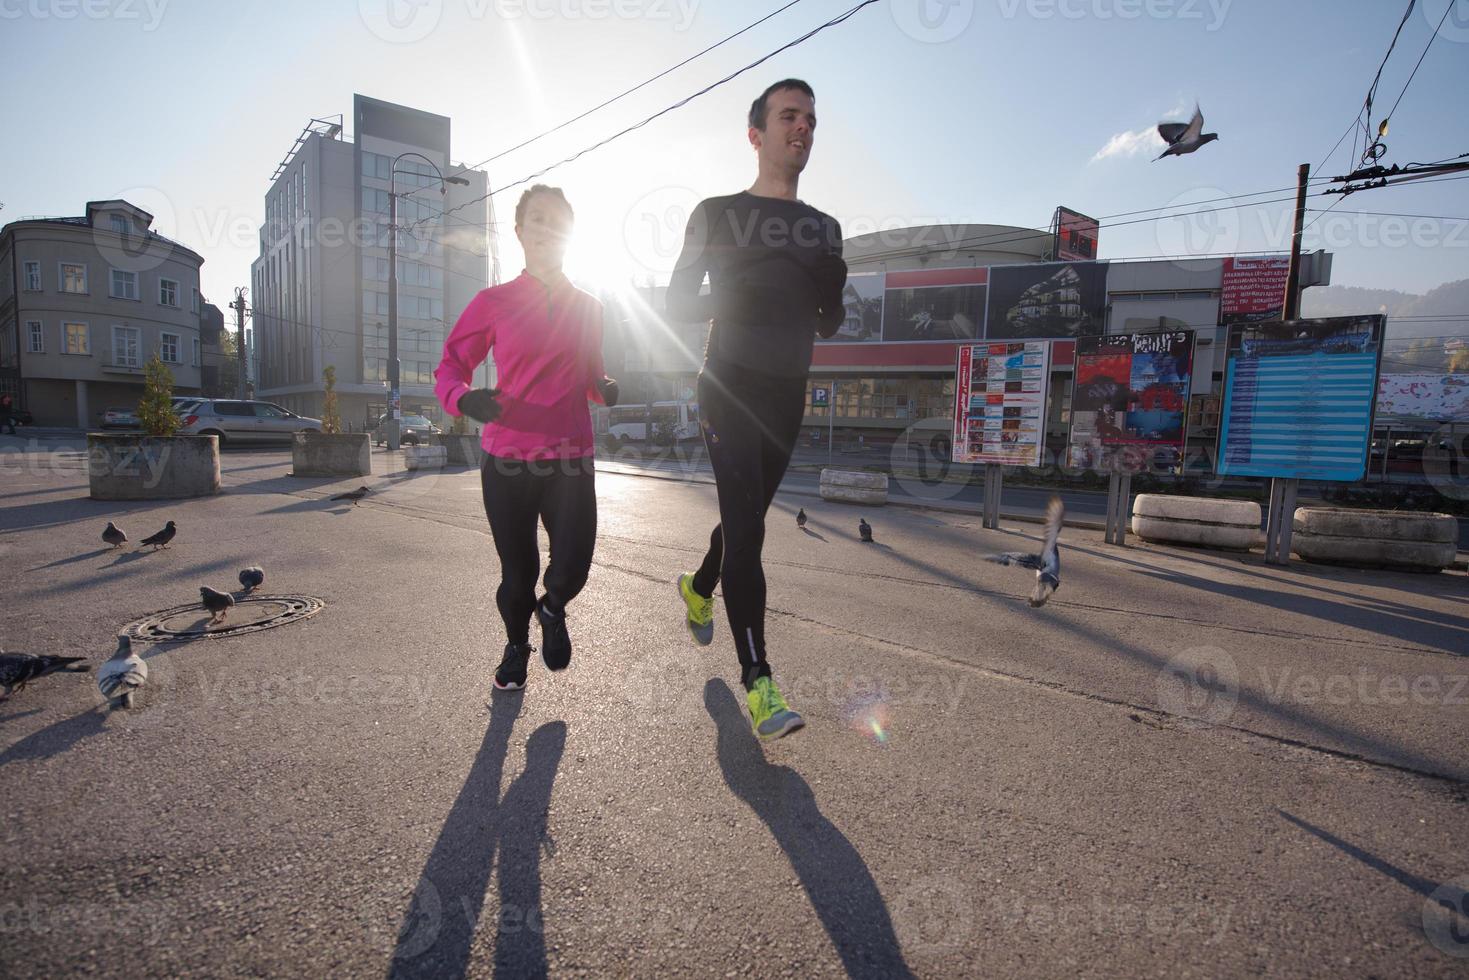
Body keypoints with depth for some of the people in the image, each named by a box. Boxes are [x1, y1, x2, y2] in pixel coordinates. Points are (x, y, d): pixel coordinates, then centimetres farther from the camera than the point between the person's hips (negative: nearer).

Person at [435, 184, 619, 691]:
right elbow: (450, 367, 3)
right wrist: (464, 398, -20)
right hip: (508, 458, -1)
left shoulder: (588, 306, 10)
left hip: (571, 459, 2)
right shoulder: (493, 302, 1)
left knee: (572, 567, -7)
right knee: (517, 573, 8)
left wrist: (608, 389, -2)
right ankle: (517, 644, 39)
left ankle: (552, 609, 30)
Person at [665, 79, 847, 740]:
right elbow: (678, 304, 1)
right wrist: (732, 298, -17)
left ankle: (699, 587, 42)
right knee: (746, 525, -14)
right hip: (729, 388, -5)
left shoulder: (824, 228, 16)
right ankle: (757, 680, -10)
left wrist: (829, 296, -2)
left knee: (748, 514, 13)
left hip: (788, 394, 5)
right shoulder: (718, 213, 4)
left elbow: (829, 322, 18)